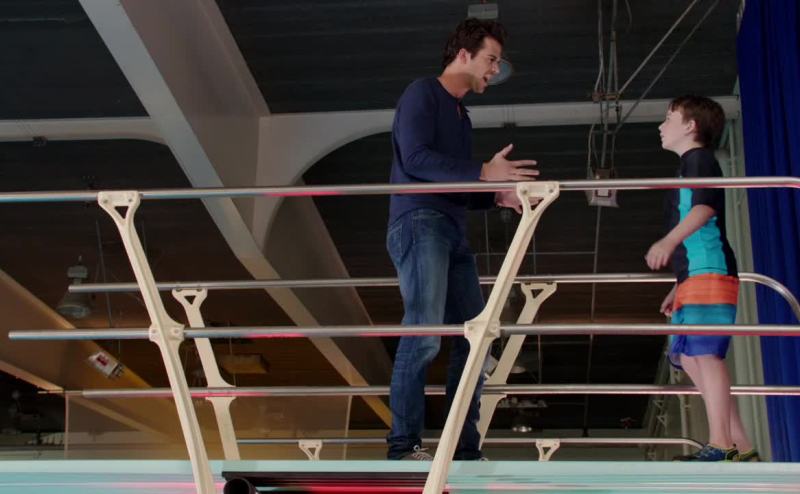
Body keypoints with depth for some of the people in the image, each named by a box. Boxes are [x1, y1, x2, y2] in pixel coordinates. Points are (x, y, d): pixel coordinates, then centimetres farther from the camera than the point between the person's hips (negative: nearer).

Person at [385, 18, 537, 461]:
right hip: (419, 224, -9)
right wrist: (483, 172, -15)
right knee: (424, 331, -19)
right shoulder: (422, 94, 1)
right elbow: (415, 158, -15)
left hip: (452, 233, 9)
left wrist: (498, 197, 10)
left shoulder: (461, 116, 27)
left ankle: (464, 447, 9)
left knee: (473, 338, 4)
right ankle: (403, 444, -16)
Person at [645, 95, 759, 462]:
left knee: (704, 352, -16)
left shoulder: (699, 158, 1)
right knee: (688, 356, 5)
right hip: (694, 276, 10)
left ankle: (721, 446, -18)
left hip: (709, 273, -10)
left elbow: (705, 207, -19)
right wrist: (678, 287, 32)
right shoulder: (689, 166, 29)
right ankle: (740, 446, 5)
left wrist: (668, 241, -33)